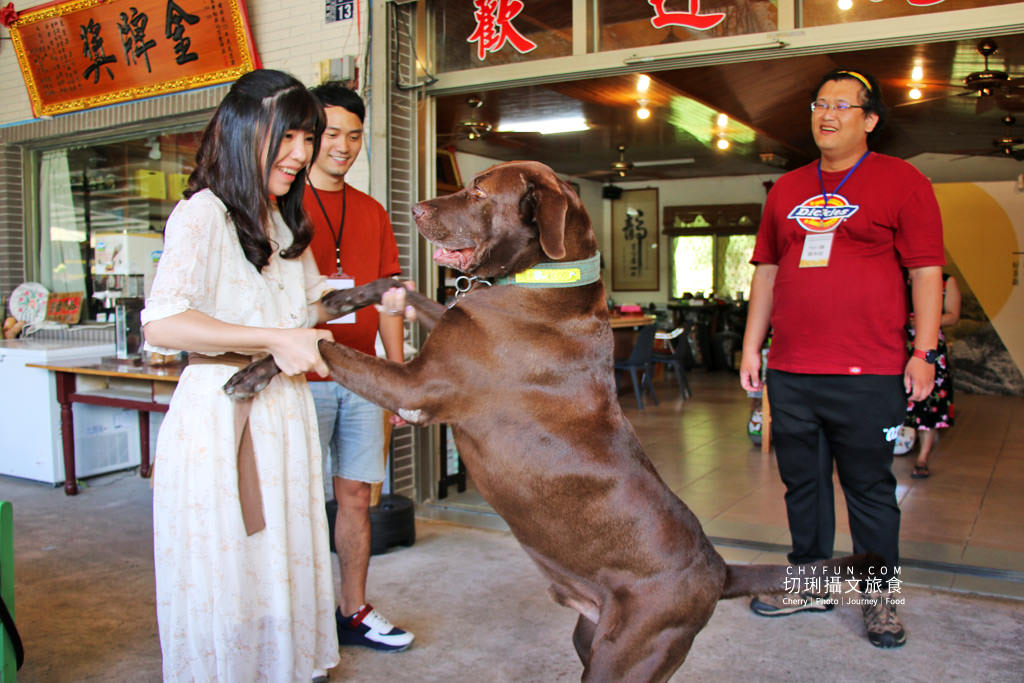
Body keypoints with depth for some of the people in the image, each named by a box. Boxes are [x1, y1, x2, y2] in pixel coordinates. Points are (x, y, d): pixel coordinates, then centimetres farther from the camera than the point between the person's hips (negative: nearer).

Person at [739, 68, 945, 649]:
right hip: (790, 372, 5)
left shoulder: (902, 182, 1)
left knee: (870, 488, 5)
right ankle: (812, 585, 29)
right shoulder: (787, 190, 14)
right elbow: (767, 271, 16)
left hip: (868, 375, -4)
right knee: (803, 482, 13)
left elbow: (926, 272, -3)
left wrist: (925, 352, -9)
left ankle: (880, 597, 22)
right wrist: (752, 346, 12)